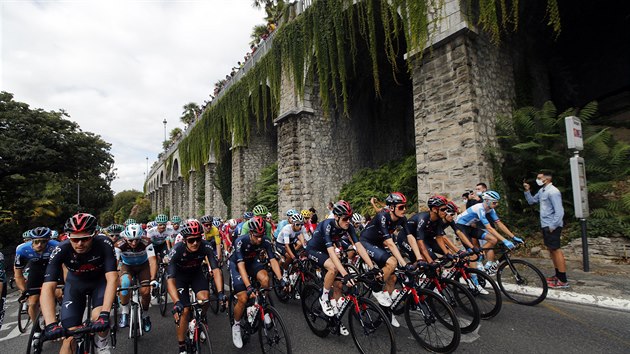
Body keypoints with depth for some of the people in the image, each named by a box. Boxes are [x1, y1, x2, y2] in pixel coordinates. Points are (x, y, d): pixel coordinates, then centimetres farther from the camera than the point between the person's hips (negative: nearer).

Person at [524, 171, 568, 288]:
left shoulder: (552, 192, -18)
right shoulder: (541, 191, 11)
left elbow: (559, 211, -21)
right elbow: (531, 201, 21)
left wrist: (553, 226, -21)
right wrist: (527, 191, 6)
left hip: (552, 226, -10)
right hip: (545, 225, 10)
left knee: (556, 250, -6)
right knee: (551, 249, 16)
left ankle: (563, 280, 0)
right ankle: (558, 275, 26)